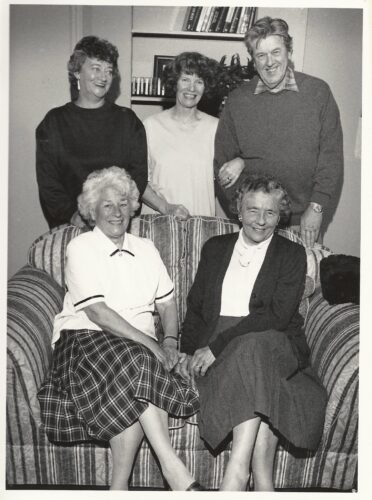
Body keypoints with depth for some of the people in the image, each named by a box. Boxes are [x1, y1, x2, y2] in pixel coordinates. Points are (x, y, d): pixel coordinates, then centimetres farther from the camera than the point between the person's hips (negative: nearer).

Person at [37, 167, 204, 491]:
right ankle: (172, 467, -31)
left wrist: (170, 341, -5)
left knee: (137, 393, -28)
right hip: (85, 338, -4)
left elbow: (167, 302, 16)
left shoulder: (145, 248, 17)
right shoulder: (81, 248, 0)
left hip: (140, 345, 4)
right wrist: (150, 344, -19)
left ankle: (120, 484, -18)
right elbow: (97, 312, -12)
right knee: (138, 361, -34)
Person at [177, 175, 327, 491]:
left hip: (276, 344, -1)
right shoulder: (215, 248, 18)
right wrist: (189, 351, -2)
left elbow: (279, 315, -8)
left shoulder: (292, 255, 7)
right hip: (213, 346, 2)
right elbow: (195, 306, 17)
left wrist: (217, 347, -17)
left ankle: (237, 471, -36)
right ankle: (262, 478, -31)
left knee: (256, 346, -37)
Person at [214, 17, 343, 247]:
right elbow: (222, 164, 6)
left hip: (303, 219, 0)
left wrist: (317, 207, -8)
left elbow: (331, 157, -2)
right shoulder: (237, 101, 1)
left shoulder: (318, 92, -2)